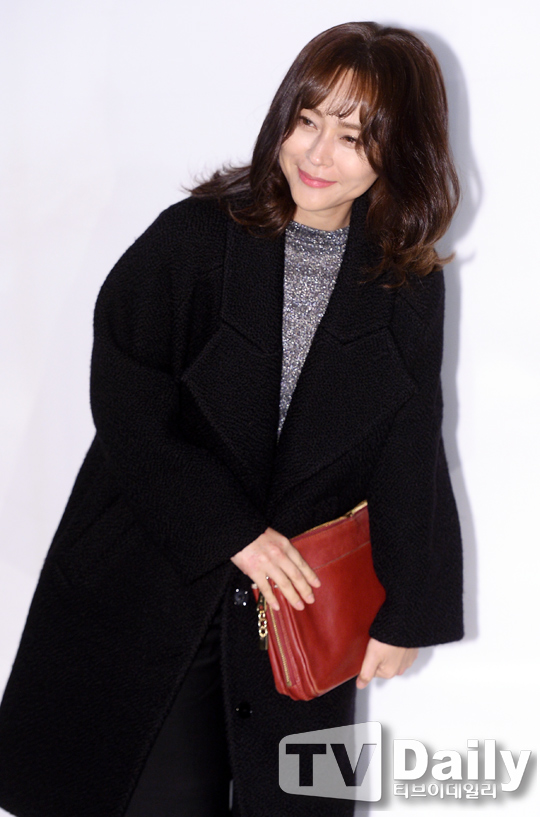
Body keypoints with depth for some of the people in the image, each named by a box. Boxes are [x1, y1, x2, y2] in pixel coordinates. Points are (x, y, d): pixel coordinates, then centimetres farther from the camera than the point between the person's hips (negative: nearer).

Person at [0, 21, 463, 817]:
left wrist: (405, 612, 5)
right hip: (158, 586, -2)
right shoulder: (194, 238, -10)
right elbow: (126, 410, -11)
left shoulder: (410, 286, -1)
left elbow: (409, 458, 3)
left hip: (305, 598, 2)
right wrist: (233, 531, -14)